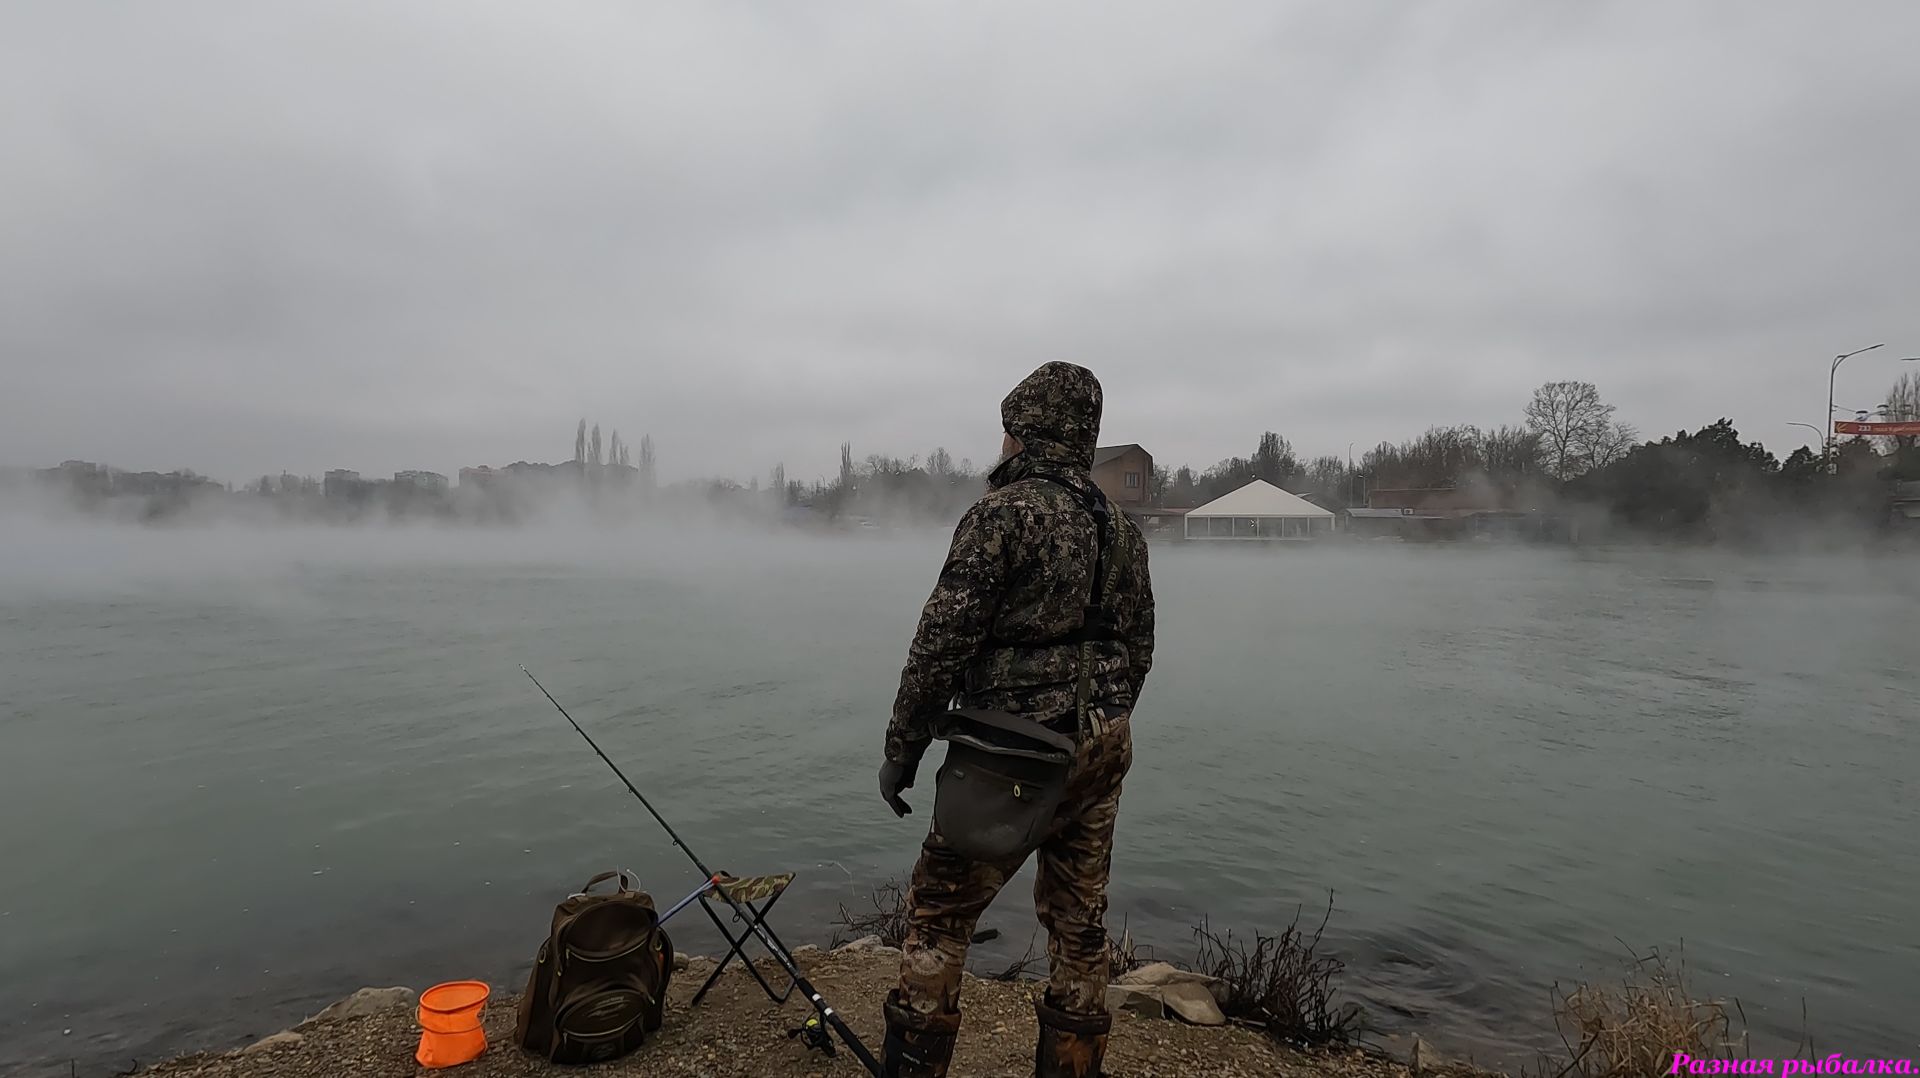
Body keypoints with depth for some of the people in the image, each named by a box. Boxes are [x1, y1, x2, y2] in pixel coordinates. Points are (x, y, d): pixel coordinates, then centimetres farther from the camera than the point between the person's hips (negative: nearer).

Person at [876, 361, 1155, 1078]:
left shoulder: (1004, 512, -13)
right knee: (1079, 919, 16)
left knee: (939, 911, 6)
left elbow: (944, 639, -17)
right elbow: (1138, 650, 15)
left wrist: (902, 748, -9)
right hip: (1105, 748, 7)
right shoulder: (1121, 528, 10)